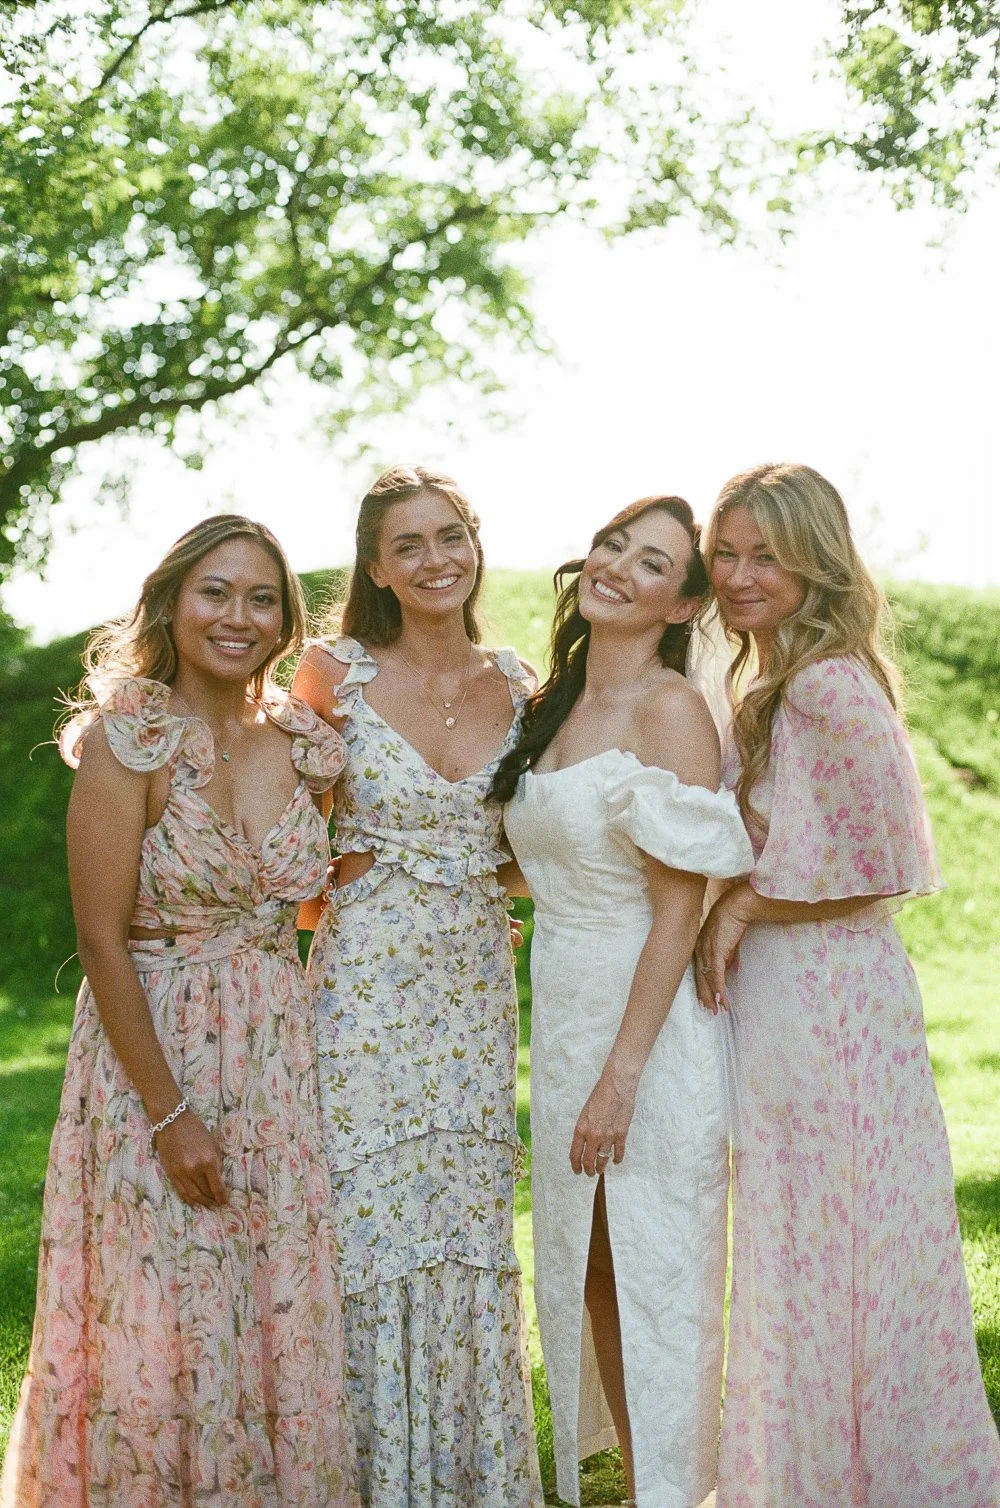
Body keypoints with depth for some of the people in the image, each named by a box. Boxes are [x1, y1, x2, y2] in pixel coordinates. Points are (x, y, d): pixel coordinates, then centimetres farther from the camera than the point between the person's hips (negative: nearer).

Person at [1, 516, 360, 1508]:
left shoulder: (302, 744, 2)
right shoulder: (127, 739, -13)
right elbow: (102, 941, -14)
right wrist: (171, 1112, -16)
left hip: (279, 1056, 5)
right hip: (153, 1055, -5)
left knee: (283, 1317, 12)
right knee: (165, 1329, 4)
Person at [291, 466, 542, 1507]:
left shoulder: (519, 686, 6)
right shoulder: (336, 675, -4)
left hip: (477, 990, 3)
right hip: (367, 983, -3)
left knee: (470, 1229, 10)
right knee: (371, 1223, 1)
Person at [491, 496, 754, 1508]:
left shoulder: (669, 710, -13)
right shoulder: (555, 707, 10)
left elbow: (677, 907, -17)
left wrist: (622, 1073, -20)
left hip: (650, 1022, -8)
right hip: (563, 1015, 8)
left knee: (655, 1282, 2)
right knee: (583, 1272, 15)